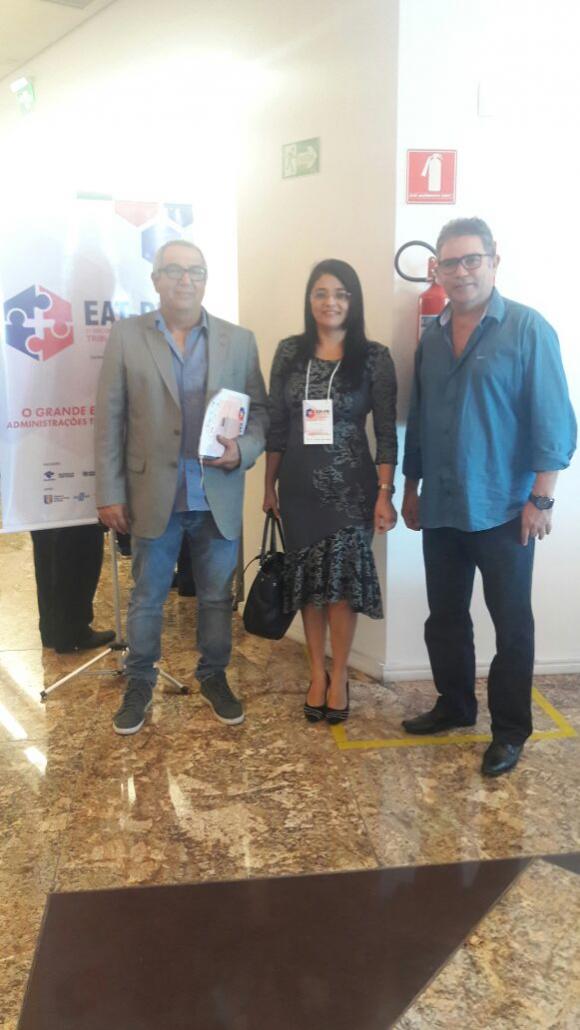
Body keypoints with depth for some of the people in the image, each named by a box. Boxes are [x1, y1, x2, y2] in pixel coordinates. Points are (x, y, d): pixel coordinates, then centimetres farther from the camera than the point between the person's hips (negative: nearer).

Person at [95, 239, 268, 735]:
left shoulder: (239, 340, 4)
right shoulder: (127, 335, 0)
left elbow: (260, 410, 6)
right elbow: (109, 419, -1)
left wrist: (243, 451, -14)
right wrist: (110, 492, -4)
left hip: (219, 495, 1)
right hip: (154, 494, -1)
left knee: (217, 597, 13)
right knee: (146, 598, 12)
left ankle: (214, 676, 33)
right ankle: (140, 682, 30)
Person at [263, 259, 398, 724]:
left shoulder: (374, 357, -5)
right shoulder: (290, 352, 3)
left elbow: (386, 432, -5)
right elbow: (276, 424, 6)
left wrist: (385, 493, -10)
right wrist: (269, 484, 7)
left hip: (350, 485, -3)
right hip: (299, 484, 3)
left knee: (342, 580, 1)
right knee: (307, 578, 10)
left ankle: (339, 675, 19)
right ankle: (317, 671, 26)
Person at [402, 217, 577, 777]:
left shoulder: (528, 329, -8)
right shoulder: (431, 336, 8)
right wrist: (410, 488, 15)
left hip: (502, 509, -5)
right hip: (441, 509, 6)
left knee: (511, 623, 7)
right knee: (444, 616, 15)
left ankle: (511, 729, 21)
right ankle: (454, 705, 34)